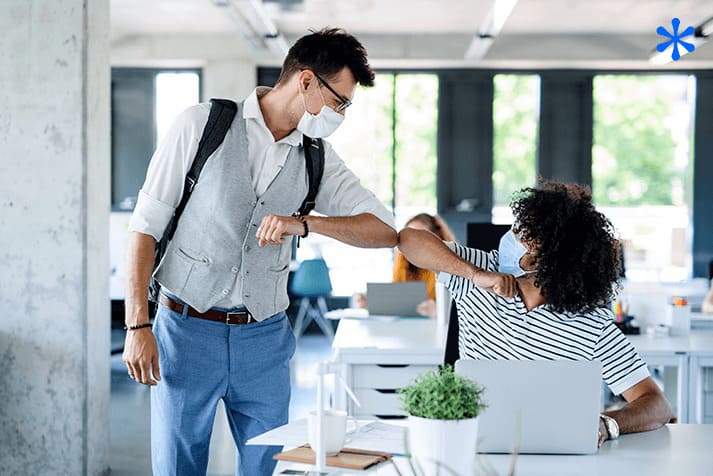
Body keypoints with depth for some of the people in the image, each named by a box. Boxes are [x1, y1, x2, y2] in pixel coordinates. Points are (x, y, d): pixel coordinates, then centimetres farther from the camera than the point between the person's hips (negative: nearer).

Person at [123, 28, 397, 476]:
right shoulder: (202, 125, -5)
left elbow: (385, 230, 0)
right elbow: (146, 225, -5)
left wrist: (304, 223, -16)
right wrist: (137, 326, -12)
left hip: (265, 338, 3)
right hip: (186, 329, -3)